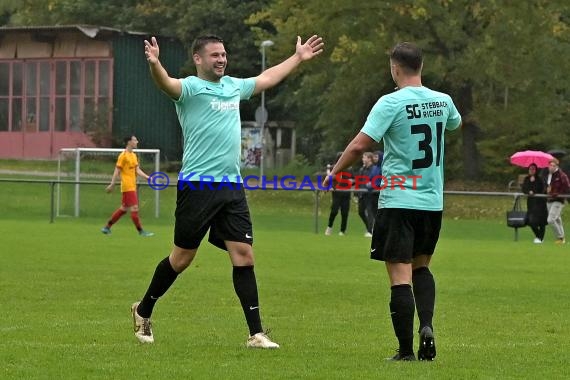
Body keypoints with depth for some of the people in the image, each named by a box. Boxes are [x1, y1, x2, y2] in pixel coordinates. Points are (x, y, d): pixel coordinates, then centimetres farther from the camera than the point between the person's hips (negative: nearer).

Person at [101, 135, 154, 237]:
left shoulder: (134, 155, 15)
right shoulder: (123, 156, -11)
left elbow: (137, 170, 16)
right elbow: (117, 171, -11)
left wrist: (147, 177, 4)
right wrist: (112, 184, -13)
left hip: (132, 186, 9)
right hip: (127, 187, -9)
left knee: (124, 209, 12)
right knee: (134, 208, -8)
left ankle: (107, 227, 20)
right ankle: (141, 231, -5)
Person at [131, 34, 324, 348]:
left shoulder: (233, 86, 16)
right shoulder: (191, 87, -6)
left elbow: (266, 79, 35)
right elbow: (167, 85, -28)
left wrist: (298, 58, 42)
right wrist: (154, 64, -49)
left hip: (232, 185, 6)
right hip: (198, 186, -6)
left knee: (243, 255, -2)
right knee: (182, 257, 4)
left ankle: (256, 333, -1)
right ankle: (143, 311, 25)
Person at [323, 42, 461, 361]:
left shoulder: (391, 103, -12)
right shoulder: (442, 101, 5)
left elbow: (360, 145, -16)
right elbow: (456, 123, 29)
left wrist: (334, 172, -1)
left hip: (399, 201, -5)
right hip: (433, 202, 5)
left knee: (400, 275, -2)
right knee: (421, 267, 22)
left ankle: (406, 350, -3)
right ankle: (427, 326, 0)